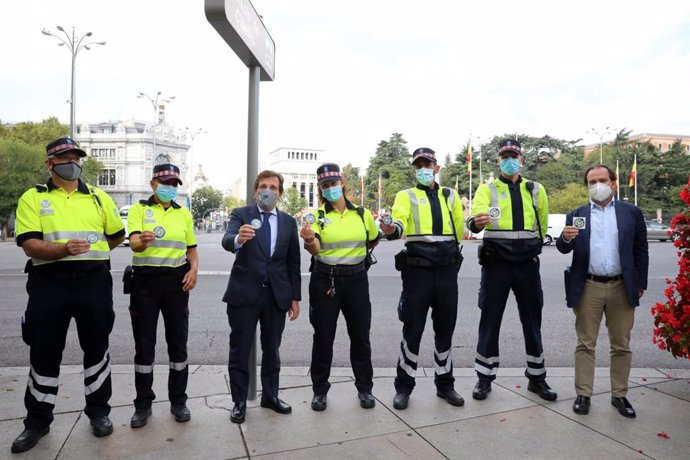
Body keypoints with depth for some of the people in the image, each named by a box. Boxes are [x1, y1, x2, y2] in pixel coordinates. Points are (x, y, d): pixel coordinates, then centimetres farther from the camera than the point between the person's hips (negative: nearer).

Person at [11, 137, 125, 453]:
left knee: (96, 349, 10)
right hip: (49, 284, -1)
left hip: (93, 282, 2)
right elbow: (29, 245, -10)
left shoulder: (99, 197, 8)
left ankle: (98, 411, 27)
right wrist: (63, 249, -26)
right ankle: (37, 421, 26)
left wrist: (89, 251, 11)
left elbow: (117, 236, 16)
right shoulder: (32, 198, 1)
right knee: (44, 353, 9)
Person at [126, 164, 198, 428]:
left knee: (178, 342, 7)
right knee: (144, 345, 4)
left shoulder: (184, 213, 11)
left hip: (176, 280, 3)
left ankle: (178, 401, 20)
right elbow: (133, 242, -15)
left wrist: (193, 269, -3)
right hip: (145, 280, -2)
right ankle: (143, 404, 19)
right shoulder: (139, 209, 1)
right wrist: (143, 241, -39)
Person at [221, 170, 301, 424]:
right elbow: (227, 241, -21)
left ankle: (270, 395, 31)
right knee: (240, 350, 6)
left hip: (277, 294, 3)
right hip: (244, 292, -2)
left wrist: (295, 297, 5)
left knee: (272, 349, 14)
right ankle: (239, 402, 21)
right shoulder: (240, 214, -1)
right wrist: (238, 238, -45)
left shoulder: (288, 222, 7)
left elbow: (293, 262, 8)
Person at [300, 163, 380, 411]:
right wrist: (309, 240, -38)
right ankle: (320, 390, 22)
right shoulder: (317, 216, -3)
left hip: (356, 279, 2)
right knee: (323, 338, 5)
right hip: (325, 280, -1)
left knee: (360, 336, 9)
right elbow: (315, 249, -18)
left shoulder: (362, 214, 3)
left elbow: (373, 240, 20)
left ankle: (364, 388, 26)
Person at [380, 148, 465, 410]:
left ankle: (445, 384, 29)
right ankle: (403, 386, 18)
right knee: (412, 331, 2)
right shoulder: (406, 196, 2)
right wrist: (392, 229, -40)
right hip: (417, 272, -3)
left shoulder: (450, 196, 13)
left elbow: (458, 229, 18)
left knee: (445, 330, 13)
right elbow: (400, 222, -19)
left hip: (447, 272, 3)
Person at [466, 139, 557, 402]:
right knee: (490, 322, 4)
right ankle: (485, 377, 18)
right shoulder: (487, 189, 0)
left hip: (527, 264, 3)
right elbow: (477, 216, -19)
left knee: (532, 323, 12)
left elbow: (542, 225, 18)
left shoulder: (536, 190, 9)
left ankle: (536, 377, 28)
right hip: (496, 264, -2)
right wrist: (477, 222, -41)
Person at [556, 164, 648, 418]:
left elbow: (641, 251, 7)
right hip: (588, 288, -1)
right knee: (585, 344, 6)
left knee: (621, 346, 11)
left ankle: (619, 395, 24)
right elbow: (563, 248, -1)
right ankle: (583, 394, 15)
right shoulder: (576, 215, 4)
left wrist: (640, 284, 3)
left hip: (622, 288, 1)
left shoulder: (632, 213, 5)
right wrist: (566, 238, -23)